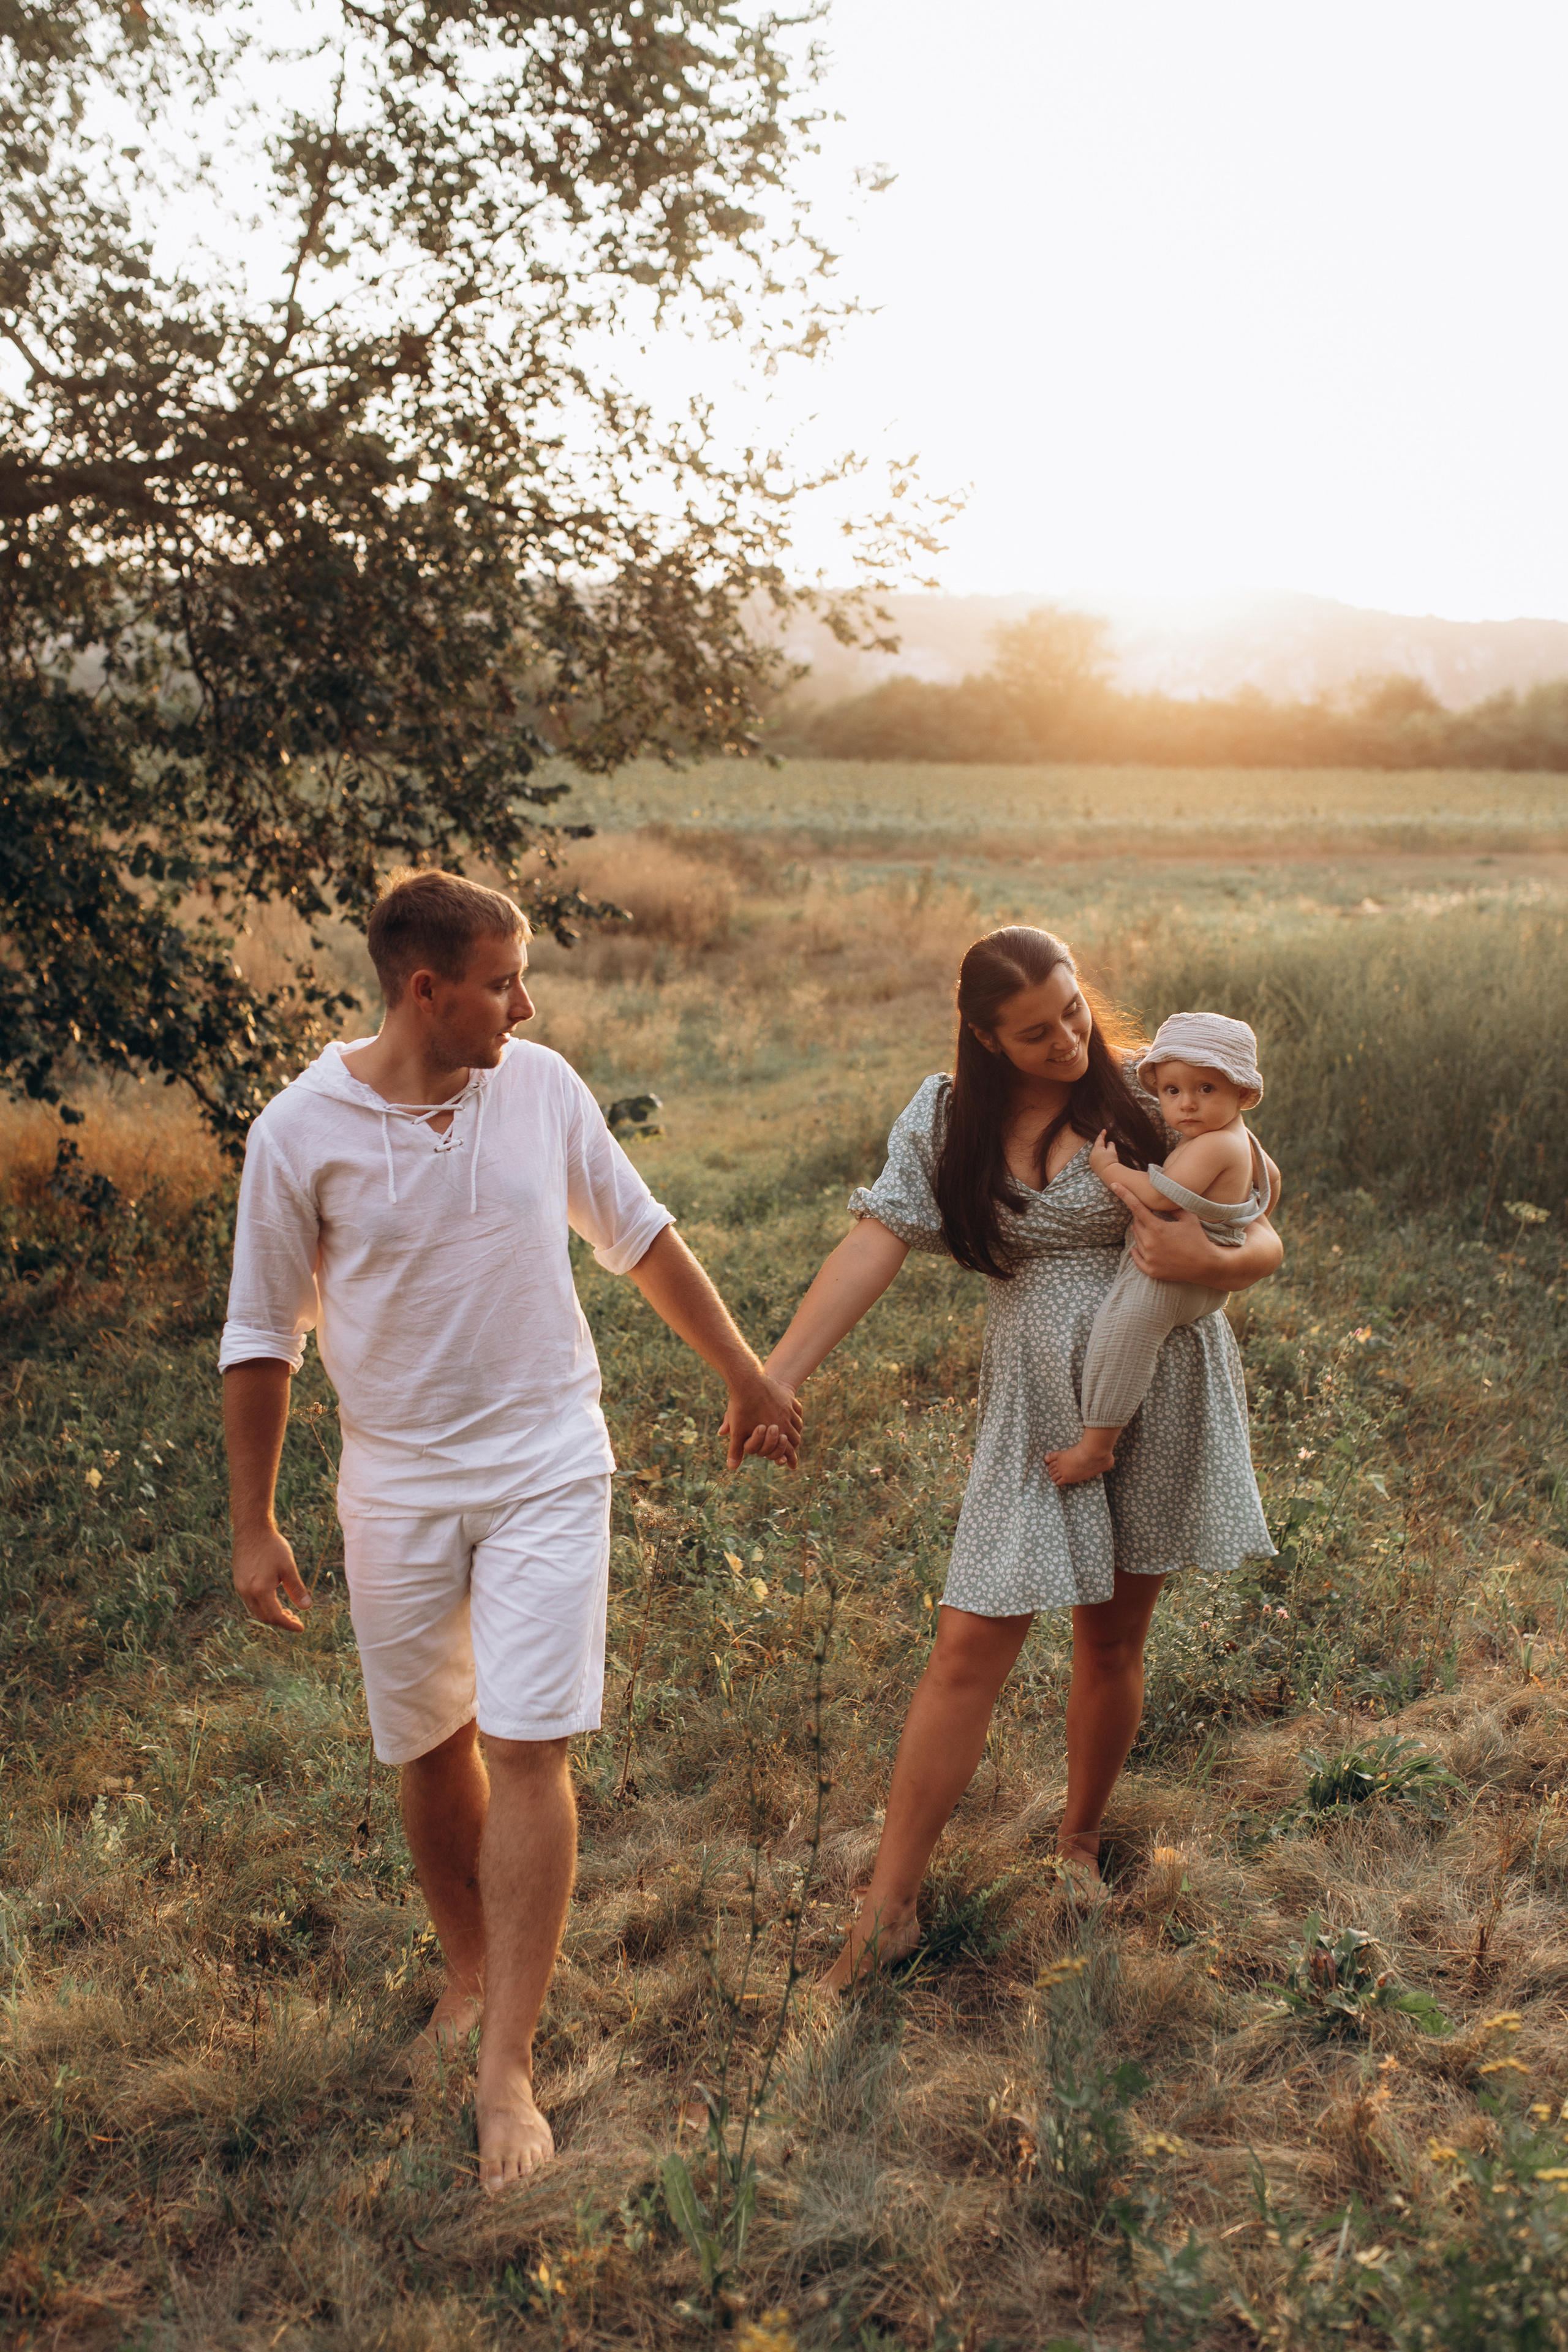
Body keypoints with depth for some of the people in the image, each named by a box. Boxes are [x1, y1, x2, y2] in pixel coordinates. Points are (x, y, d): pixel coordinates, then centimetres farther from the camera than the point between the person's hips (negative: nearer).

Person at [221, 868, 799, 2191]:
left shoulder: (541, 1086, -6)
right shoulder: (302, 1131, -11)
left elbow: (640, 1236, 7)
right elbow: (263, 1337, -3)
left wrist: (748, 1376, 12)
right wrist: (255, 1525, -1)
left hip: (547, 1465, 0)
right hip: (399, 1484, 0)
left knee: (527, 1751, -5)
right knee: (432, 1751, 14)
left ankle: (508, 2068, 6)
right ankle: (472, 1973, 39)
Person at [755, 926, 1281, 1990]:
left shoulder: (1146, 1096, -6)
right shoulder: (947, 1118, -1)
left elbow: (1263, 1241, -2)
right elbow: (876, 1243, -10)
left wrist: (1214, 1259, -26)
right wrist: (777, 1374, -21)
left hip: (1161, 1391, 0)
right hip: (1035, 1403, 1)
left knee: (1113, 1636, 12)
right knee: (971, 1644, -3)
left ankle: (1079, 1842, 38)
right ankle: (890, 1906, 9)